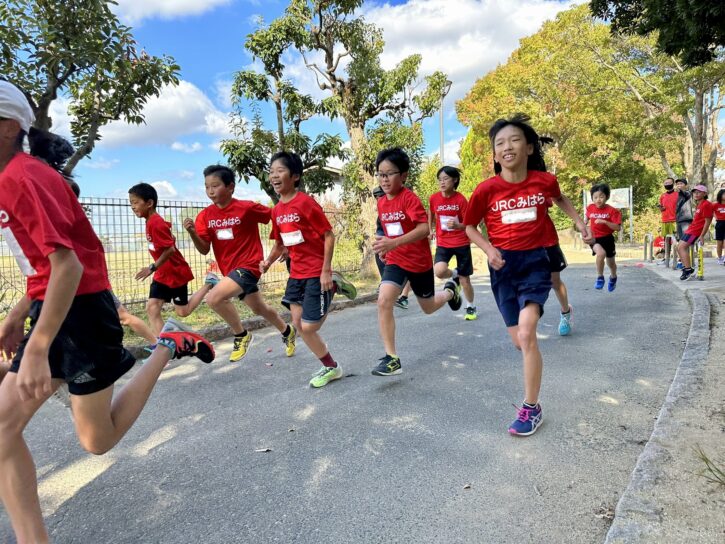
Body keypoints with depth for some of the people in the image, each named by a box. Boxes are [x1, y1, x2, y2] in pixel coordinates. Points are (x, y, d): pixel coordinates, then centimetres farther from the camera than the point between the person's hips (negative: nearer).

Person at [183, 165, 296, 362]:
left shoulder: (247, 208, -15)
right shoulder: (205, 215, -1)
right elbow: (204, 250, -4)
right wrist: (192, 233, -22)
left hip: (248, 265, -7)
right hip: (230, 270, 7)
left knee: (214, 298, -26)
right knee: (259, 309, 22)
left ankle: (241, 335, -3)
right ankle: (287, 332, 48)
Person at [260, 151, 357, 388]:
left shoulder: (306, 202, -16)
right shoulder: (277, 210, 7)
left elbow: (329, 235, -15)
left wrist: (326, 270, -18)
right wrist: (268, 261, 0)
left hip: (317, 273, -8)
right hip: (296, 273, 8)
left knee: (309, 326, -6)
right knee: (299, 324, 9)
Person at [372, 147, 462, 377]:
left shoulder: (409, 198, -19)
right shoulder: (381, 203, 2)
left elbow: (424, 229, -31)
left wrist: (394, 243, -41)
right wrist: (385, 246, 4)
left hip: (420, 262, -4)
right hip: (395, 261, 4)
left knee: (428, 307, 15)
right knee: (383, 301, -19)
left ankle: (450, 290, 50)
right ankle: (391, 358, -12)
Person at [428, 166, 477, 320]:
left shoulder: (461, 199, -12)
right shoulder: (433, 198, -5)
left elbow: (468, 224, -8)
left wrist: (457, 225, -28)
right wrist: (430, 230, 14)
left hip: (462, 243, -2)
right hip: (443, 243, 2)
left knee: (465, 280, 4)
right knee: (439, 271, -25)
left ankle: (470, 307, 28)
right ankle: (454, 275, 11)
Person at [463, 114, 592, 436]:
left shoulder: (545, 180, -5)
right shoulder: (486, 189, -9)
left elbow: (559, 198, 20)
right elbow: (470, 226, 5)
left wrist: (579, 221, 10)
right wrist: (488, 250, -11)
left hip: (534, 261, -1)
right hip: (503, 266, 1)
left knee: (526, 333, -18)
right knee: (520, 340, 9)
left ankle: (531, 408, -2)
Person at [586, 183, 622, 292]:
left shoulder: (612, 211, -15)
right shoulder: (590, 208, -6)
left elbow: (618, 227, -20)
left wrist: (605, 222, -31)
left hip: (607, 238, 0)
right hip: (594, 238, 0)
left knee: (610, 262, 17)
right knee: (601, 253, -32)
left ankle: (613, 277, 51)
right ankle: (600, 277, -13)